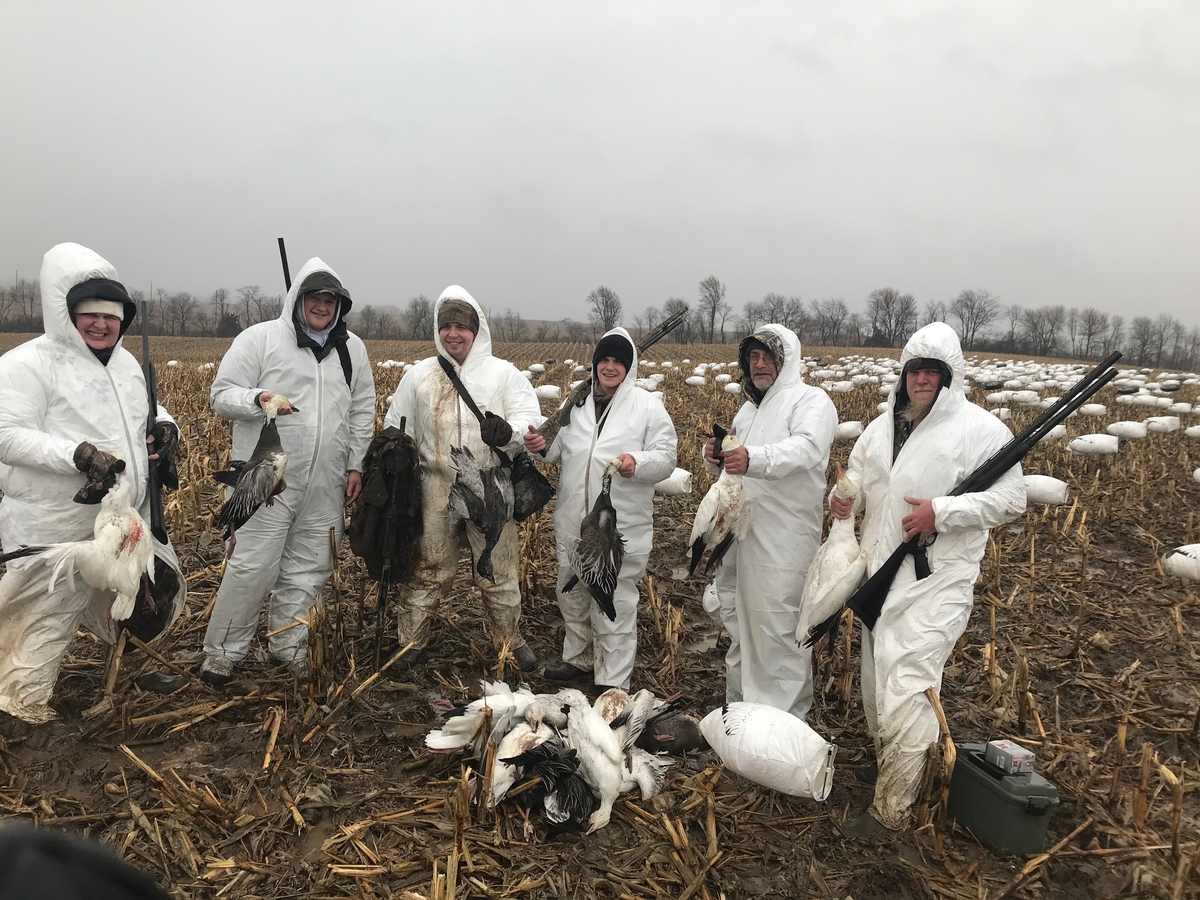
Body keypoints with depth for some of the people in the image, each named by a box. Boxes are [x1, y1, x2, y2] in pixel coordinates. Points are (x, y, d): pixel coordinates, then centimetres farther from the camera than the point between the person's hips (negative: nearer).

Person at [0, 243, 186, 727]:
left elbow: (148, 407, 25)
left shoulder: (125, 362, 12)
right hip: (57, 527, -8)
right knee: (49, 615, 3)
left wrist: (164, 425, 0)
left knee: (157, 588, 22)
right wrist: (79, 454, -34)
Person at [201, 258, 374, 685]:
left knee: (308, 568, 11)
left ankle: (288, 644, 29)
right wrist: (258, 400, -24)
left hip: (326, 485, 5)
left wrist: (356, 465, 11)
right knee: (253, 566, -4)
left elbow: (362, 410, 17)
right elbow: (221, 394, -3)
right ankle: (221, 650, 15)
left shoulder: (352, 348, 12)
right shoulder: (260, 338, -2)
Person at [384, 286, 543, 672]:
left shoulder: (504, 374, 0)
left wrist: (508, 431, -31)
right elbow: (396, 429, 14)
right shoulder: (419, 375, 6)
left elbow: (531, 420, -9)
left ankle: (511, 641, 28)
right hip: (436, 490, 1)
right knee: (427, 571, 11)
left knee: (499, 574, 10)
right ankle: (413, 643, 27)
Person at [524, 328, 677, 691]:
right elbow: (560, 449, 16)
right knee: (572, 593, 20)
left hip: (622, 526, -5)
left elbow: (666, 459, -9)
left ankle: (613, 682, 13)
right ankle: (579, 657, 42)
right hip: (573, 521, 6)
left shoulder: (648, 406, -4)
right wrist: (541, 445, -6)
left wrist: (637, 462, -28)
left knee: (615, 601, 1)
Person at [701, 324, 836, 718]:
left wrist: (753, 458, -46)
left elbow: (807, 448, -28)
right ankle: (739, 702, 34)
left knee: (777, 625, -7)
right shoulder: (749, 406, 21)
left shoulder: (811, 401, -7)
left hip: (783, 541, -9)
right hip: (740, 533, 9)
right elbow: (733, 469, 22)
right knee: (736, 616, 17)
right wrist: (715, 456, -3)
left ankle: (784, 714, 8)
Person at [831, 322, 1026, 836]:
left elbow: (1011, 500, -10)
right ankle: (887, 760, 43)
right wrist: (844, 498, -6)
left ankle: (891, 807, 1)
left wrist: (942, 512, -21)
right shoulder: (883, 426, 11)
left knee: (905, 686, -11)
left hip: (934, 581, -7)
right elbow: (858, 476, 17)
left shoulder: (980, 430, -8)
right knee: (876, 675, 20)